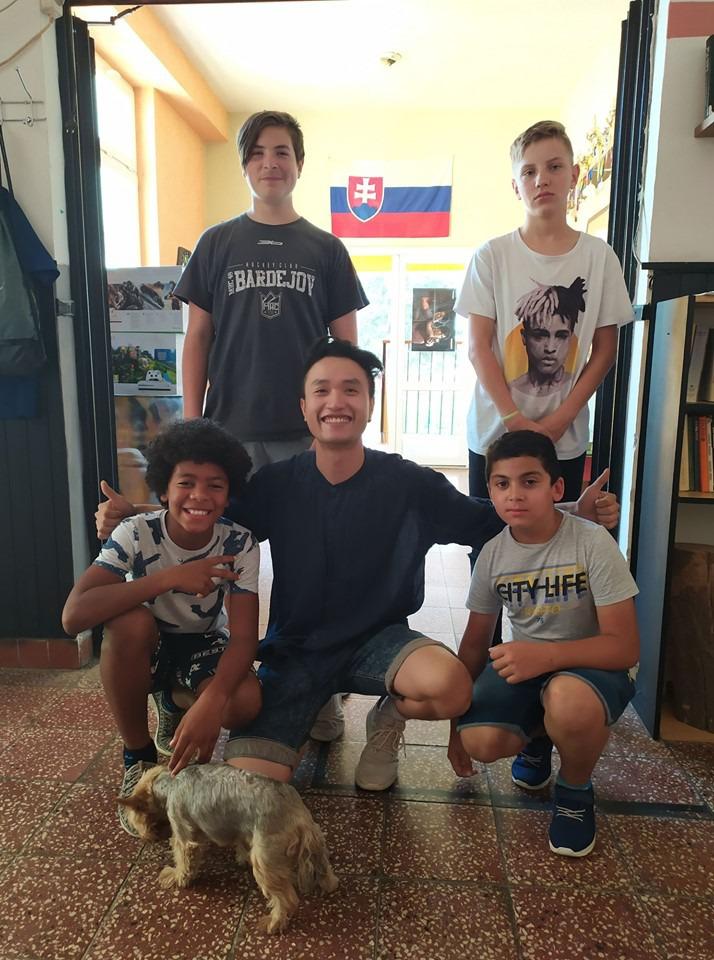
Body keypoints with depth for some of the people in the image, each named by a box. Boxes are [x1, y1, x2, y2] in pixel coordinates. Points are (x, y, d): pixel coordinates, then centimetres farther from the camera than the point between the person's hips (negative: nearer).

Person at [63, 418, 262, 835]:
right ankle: (138, 758, -10)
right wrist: (169, 578, -41)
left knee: (245, 703, -30)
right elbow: (73, 615, -36)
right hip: (145, 649, 0)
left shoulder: (239, 544, -22)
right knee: (130, 621, -35)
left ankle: (176, 707, 10)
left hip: (205, 648, 1)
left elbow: (244, 635, -27)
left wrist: (211, 700, -45)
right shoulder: (136, 534, -24)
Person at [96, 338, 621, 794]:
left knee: (450, 685, -32)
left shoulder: (409, 484, -11)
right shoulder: (276, 485, -8)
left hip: (378, 638, 0)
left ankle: (388, 719, 7)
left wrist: (575, 513, -15)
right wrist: (131, 515, -11)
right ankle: (318, 711, 18)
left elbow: (490, 522, -3)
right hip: (295, 648, 1)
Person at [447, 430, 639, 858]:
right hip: (523, 664, 3)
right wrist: (457, 725, 7)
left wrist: (546, 654, -39)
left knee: (568, 702, -38)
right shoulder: (492, 555, -7)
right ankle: (537, 736, 14)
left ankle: (576, 790, -1)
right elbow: (475, 644, 3)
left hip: (590, 665, -3)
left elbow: (625, 646, -22)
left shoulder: (593, 543, -19)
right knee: (480, 740, -24)